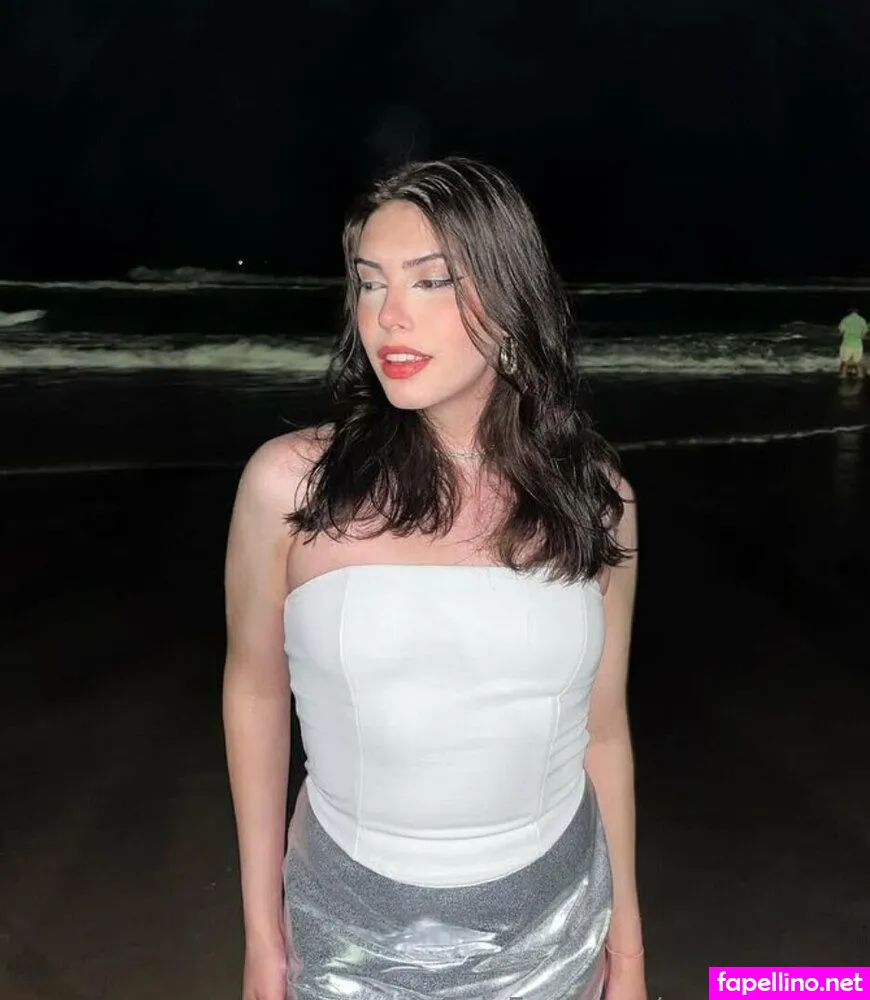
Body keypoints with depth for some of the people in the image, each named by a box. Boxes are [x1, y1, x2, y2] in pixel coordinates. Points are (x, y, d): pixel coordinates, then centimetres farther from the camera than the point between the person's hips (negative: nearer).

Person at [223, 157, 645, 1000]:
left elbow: (602, 729, 2)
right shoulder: (289, 483, -14)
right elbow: (255, 690, -2)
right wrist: (261, 928, 3)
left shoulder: (593, 498, -8)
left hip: (554, 924, 2)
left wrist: (626, 932, 9)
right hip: (349, 927, -1)